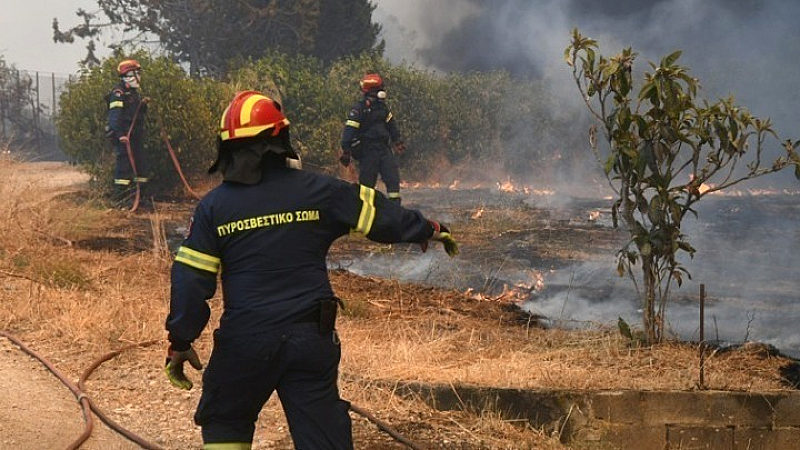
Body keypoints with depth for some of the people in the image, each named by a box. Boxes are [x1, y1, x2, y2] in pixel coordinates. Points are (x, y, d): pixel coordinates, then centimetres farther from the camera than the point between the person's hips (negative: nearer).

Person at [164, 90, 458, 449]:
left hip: (244, 339, -1)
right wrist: (428, 229, 25)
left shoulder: (213, 205, -1)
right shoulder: (316, 190, 0)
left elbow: (190, 280, -3)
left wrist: (180, 343, 4)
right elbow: (378, 214, 8)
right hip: (311, 337, 1)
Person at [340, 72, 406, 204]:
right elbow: (349, 131, -15)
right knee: (367, 183, -1)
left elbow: (391, 125, 26)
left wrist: (398, 142, 26)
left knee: (393, 177, -4)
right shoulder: (359, 109, -11)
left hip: (384, 148, 7)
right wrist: (346, 152, -19)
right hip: (367, 152, -7)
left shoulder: (382, 107, 13)